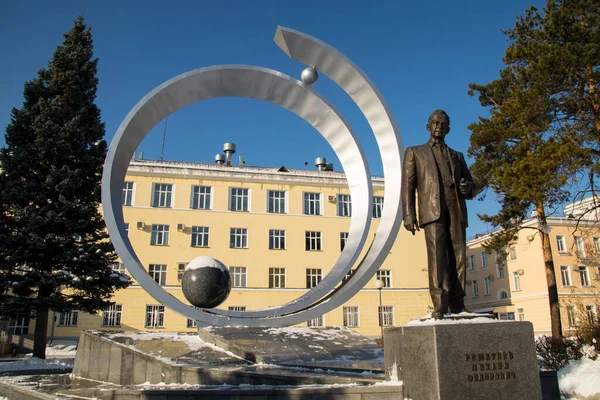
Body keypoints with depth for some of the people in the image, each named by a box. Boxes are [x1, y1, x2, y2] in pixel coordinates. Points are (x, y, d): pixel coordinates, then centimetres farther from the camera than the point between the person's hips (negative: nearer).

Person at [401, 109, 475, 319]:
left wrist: (467, 188, -1)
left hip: (457, 213, 4)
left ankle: (457, 305, 2)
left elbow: (470, 187, 26)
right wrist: (408, 214, -7)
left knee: (458, 258, -3)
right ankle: (439, 306, -18)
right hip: (432, 211, -3)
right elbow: (408, 184, 7)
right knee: (437, 255, -15)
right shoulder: (415, 152, 19)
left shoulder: (457, 156, 28)